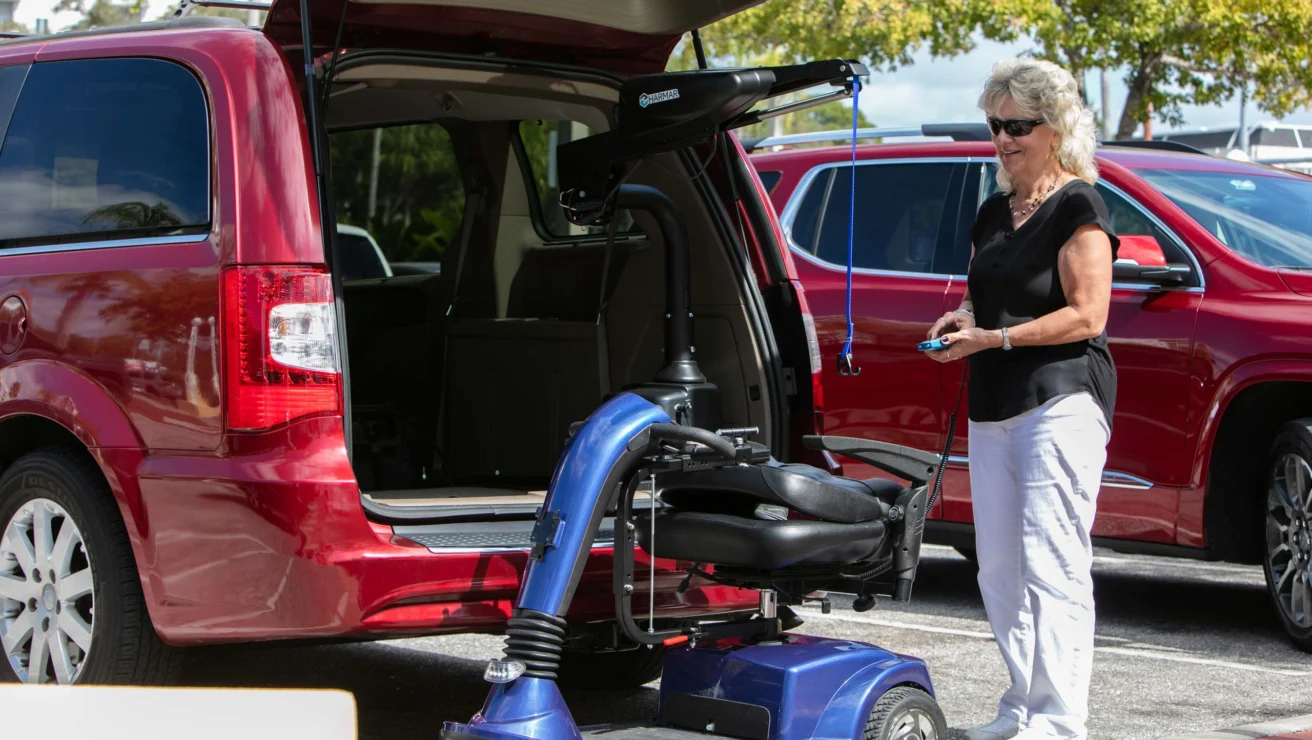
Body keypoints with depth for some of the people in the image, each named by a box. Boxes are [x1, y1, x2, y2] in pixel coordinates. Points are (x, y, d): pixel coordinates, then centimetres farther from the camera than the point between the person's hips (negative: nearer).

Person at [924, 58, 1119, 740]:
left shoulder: (1077, 207, -7)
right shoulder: (993, 213, 18)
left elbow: (1085, 315, -13)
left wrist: (994, 338, -18)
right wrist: (961, 321, 4)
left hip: (1062, 399, -8)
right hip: (993, 407, 9)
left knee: (1051, 567, -11)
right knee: (999, 569, 8)